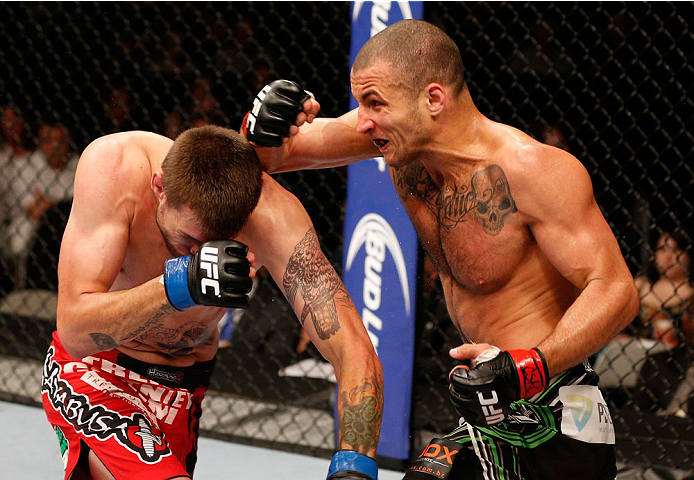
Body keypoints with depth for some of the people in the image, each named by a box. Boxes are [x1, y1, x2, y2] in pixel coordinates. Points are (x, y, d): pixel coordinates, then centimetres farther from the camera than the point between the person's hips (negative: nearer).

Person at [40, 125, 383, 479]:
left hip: (185, 390, 3)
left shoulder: (270, 211, -28)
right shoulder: (112, 166, -29)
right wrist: (177, 285, -46)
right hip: (94, 373, -3)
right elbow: (74, 331, -31)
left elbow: (356, 354, -31)